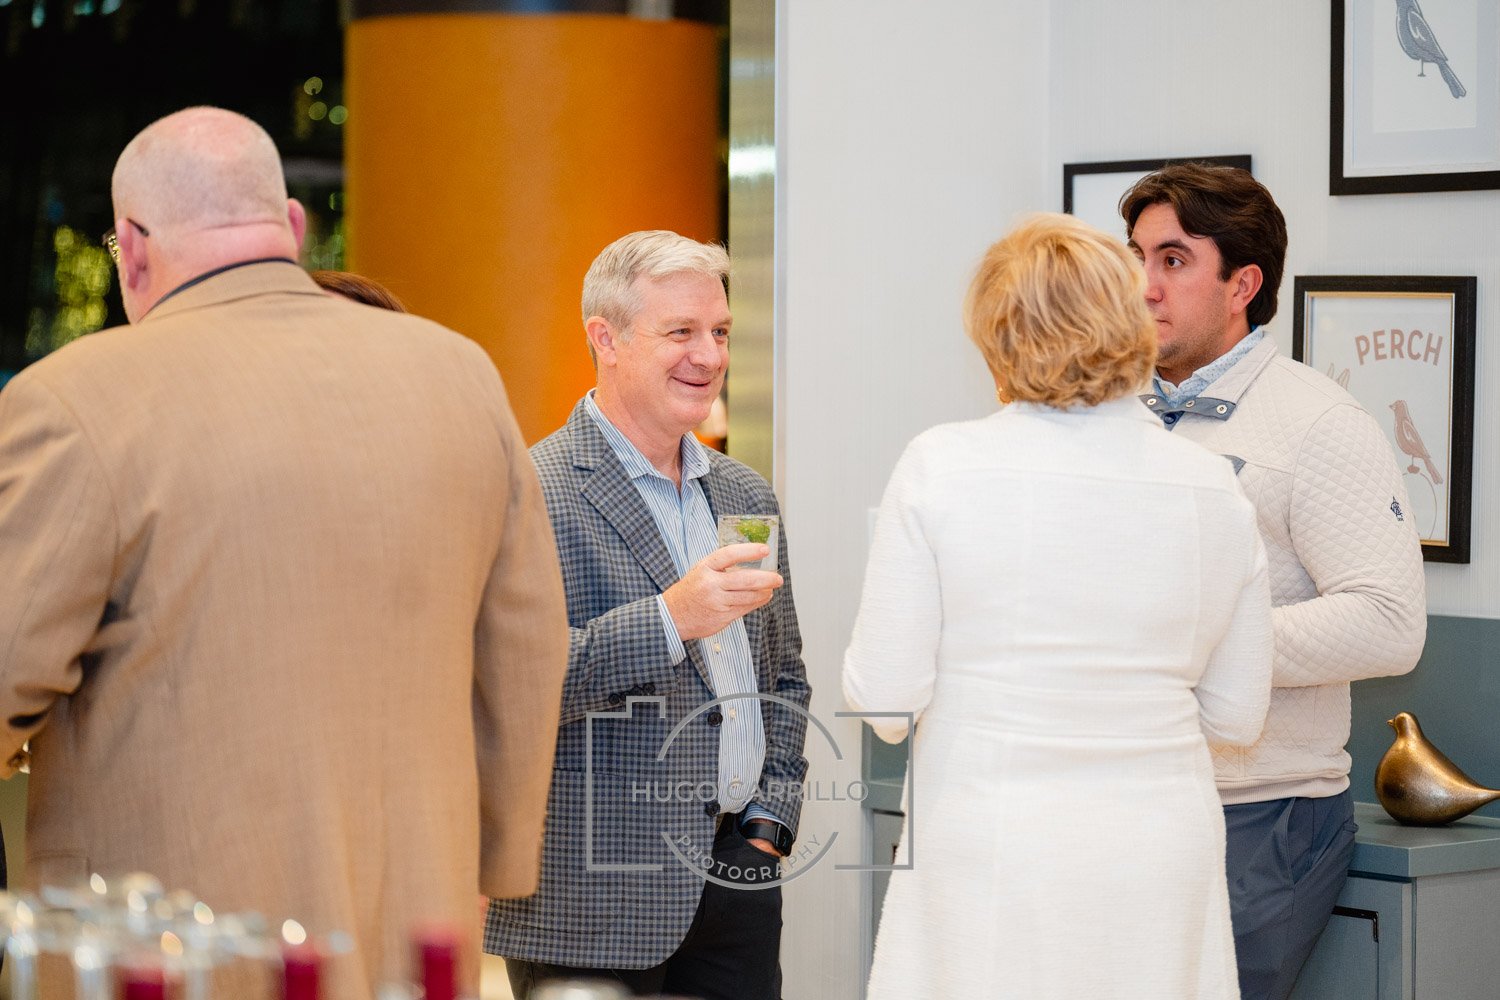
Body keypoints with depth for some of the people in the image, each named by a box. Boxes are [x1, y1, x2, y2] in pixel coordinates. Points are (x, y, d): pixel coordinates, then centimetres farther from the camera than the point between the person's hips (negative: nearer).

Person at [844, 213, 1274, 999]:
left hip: (988, 862, -3)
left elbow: (885, 700, -7)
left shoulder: (940, 466, -8)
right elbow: (1236, 714, 9)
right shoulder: (1213, 488, 1)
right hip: (1162, 863, 3)